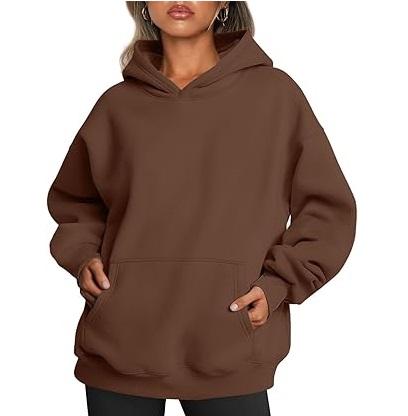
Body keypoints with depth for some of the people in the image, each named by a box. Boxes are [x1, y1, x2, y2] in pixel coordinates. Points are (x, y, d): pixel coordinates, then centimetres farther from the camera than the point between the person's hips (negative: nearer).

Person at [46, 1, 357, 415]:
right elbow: (74, 202, 21)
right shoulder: (117, 104, 7)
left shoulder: (274, 93, 1)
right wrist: (83, 256, 3)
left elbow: (327, 209, 5)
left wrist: (278, 282, -6)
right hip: (118, 348, 2)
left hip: (229, 353, -2)